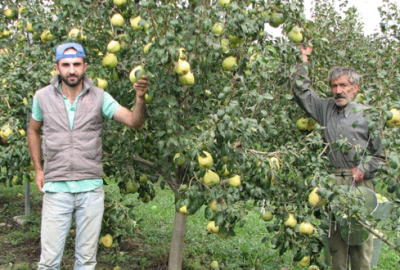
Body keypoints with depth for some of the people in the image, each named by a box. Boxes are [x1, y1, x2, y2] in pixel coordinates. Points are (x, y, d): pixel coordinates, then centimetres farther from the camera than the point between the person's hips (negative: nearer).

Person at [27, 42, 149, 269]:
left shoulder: (98, 97, 0)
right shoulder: (43, 97, 2)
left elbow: (135, 122, -9)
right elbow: (33, 131, 18)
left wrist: (140, 98, -29)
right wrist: (38, 169, 12)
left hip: (91, 189, 1)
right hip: (56, 189, 0)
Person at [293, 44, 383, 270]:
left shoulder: (367, 115, 2)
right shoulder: (326, 108, 13)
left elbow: (382, 154, 4)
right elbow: (301, 92, 18)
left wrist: (363, 170, -9)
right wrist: (304, 61, 15)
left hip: (360, 183, -4)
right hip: (333, 182, 4)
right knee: (335, 234, 5)